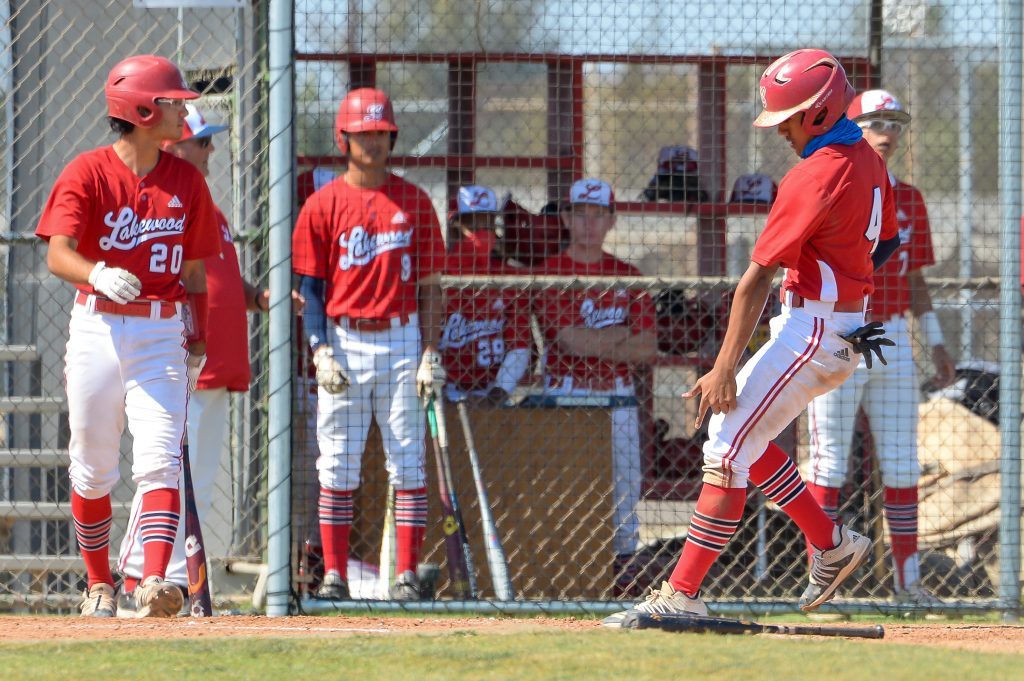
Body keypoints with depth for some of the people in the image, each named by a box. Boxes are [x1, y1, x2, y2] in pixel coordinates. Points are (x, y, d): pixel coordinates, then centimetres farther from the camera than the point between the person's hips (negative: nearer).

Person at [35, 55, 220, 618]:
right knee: (92, 469, 8)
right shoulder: (88, 173, -6)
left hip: (162, 333, 2)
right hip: (98, 328, -2)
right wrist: (99, 274, -39)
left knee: (160, 459, -14)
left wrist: (197, 341, 11)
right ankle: (99, 585, 24)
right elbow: (57, 254, -18)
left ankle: (153, 581, -23)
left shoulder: (186, 181, 6)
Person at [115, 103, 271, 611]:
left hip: (218, 370, 10)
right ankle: (134, 584, -10)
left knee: (200, 482, 9)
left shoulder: (206, 208, 20)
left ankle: (178, 584, 13)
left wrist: (258, 297, 8)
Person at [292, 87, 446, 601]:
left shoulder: (414, 203, 6)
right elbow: (309, 287, 3)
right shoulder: (323, 205, 4)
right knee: (338, 463, 1)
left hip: (401, 339, 0)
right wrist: (320, 350, -9)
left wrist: (430, 352, -3)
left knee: (408, 461, -2)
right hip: (343, 342, 0)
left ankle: (406, 574, 0)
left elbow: (430, 285, 6)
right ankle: (334, 573, 5)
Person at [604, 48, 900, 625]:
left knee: (729, 447, -11)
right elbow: (887, 243, 22)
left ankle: (683, 594, -15)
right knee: (740, 435, 19)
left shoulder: (814, 176, -20)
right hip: (846, 331, 10)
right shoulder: (868, 161, 8)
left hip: (810, 331, -10)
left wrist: (725, 368, -22)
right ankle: (832, 544, 21)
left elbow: (759, 277, -21)